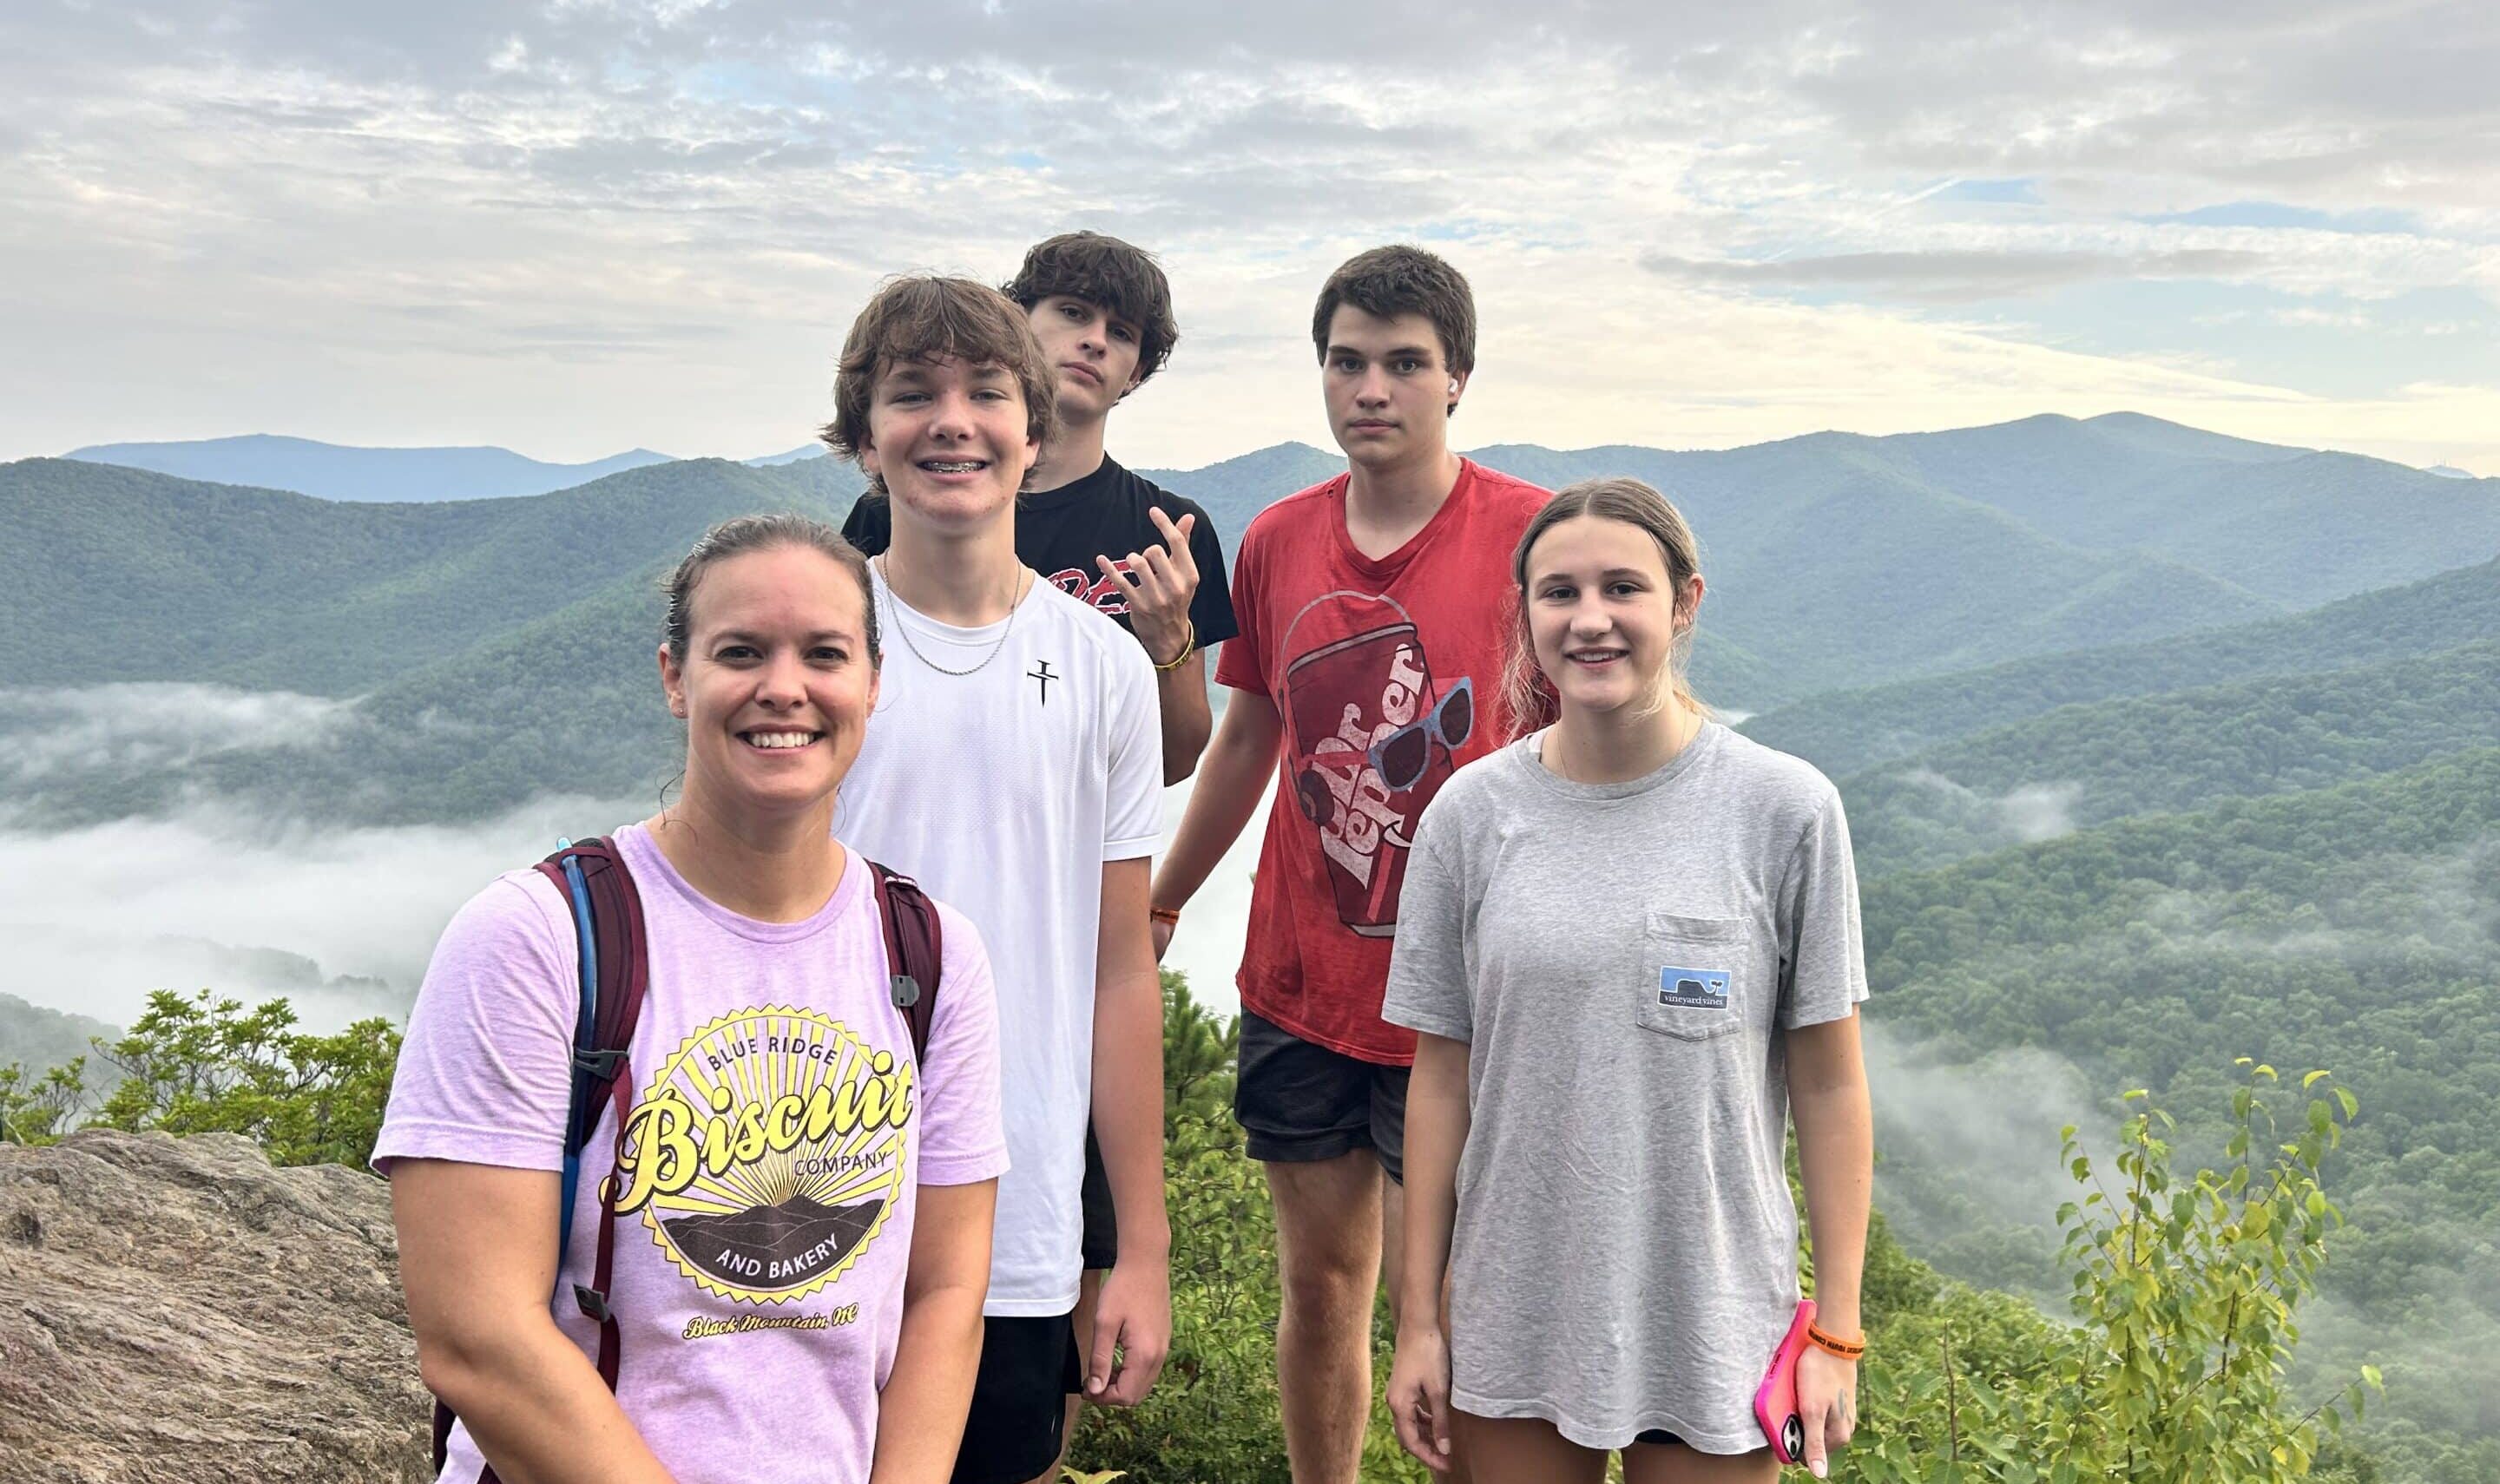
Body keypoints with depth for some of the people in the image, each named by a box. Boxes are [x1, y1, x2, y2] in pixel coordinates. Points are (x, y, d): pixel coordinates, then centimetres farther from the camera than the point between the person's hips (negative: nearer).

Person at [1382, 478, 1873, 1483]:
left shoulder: (1785, 810, -8)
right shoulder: (1472, 814, -3)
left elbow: (1827, 1082, -3)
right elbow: (1441, 1078, 1)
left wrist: (1836, 1330, -3)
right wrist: (1418, 1320, 2)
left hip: (1714, 1325, -1)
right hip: (1512, 1321, 2)